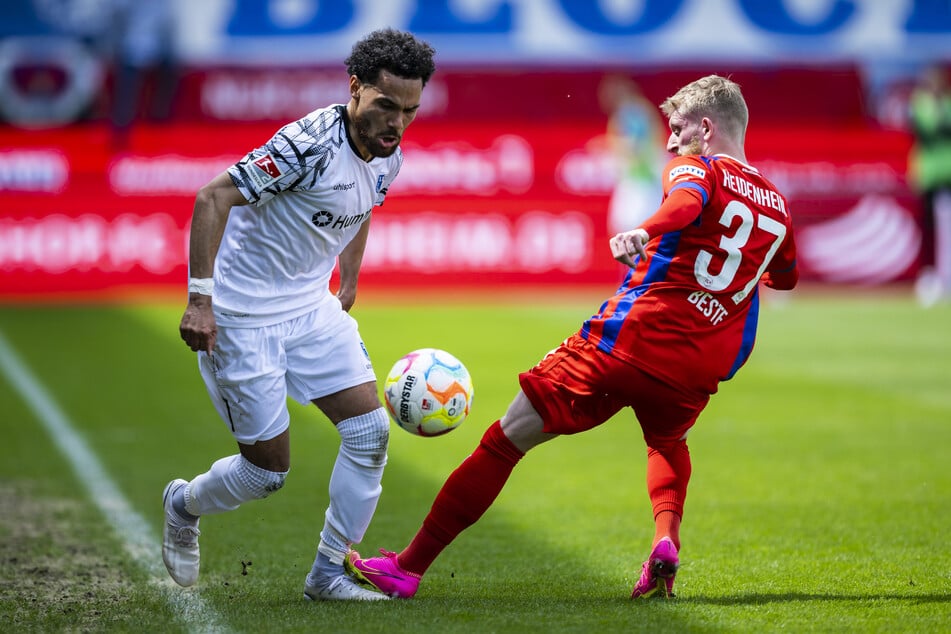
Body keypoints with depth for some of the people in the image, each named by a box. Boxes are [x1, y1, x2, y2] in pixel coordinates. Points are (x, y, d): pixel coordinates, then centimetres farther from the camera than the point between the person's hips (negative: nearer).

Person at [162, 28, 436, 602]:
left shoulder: (387, 157, -1)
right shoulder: (311, 142, -27)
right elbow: (213, 198, -27)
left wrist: (348, 285, 23)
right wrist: (199, 299, -30)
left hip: (312, 307, 7)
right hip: (242, 317, -7)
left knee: (370, 431, -5)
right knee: (269, 469, -1)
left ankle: (329, 573, 6)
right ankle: (184, 506, 31)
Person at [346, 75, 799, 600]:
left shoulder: (696, 167, 2)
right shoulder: (776, 206, 18)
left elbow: (688, 200, -25)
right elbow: (786, 277, 37)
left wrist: (644, 230, -44)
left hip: (627, 339, -5)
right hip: (698, 372, 5)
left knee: (506, 440, 3)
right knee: (668, 442, 37)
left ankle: (409, 566, 1)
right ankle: (666, 540, 6)